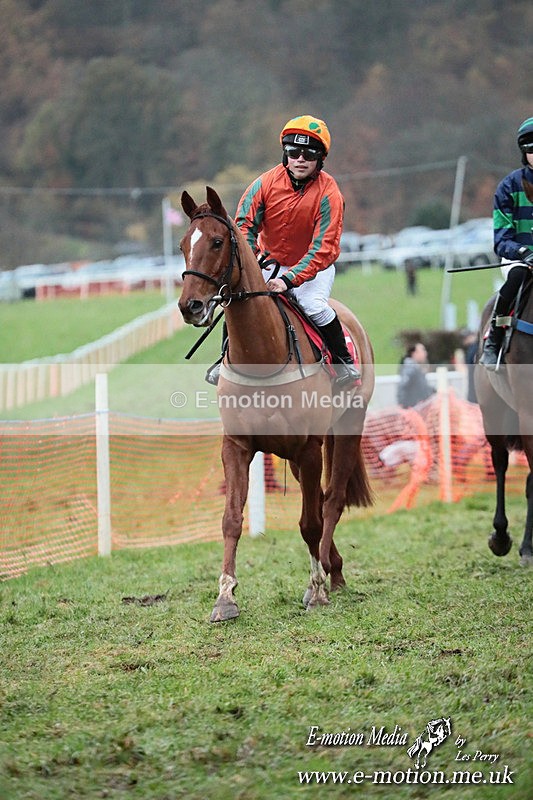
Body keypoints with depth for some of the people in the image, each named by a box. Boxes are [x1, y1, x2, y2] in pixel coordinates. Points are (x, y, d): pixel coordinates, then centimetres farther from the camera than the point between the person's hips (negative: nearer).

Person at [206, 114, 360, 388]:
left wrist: (290, 280, -38)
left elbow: (323, 248, -27)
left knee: (313, 305, -28)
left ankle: (344, 361, -7)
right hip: (270, 262, 3)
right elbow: (244, 224, -13)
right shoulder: (266, 183, -14)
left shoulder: (328, 193, -22)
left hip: (313, 266, -3)